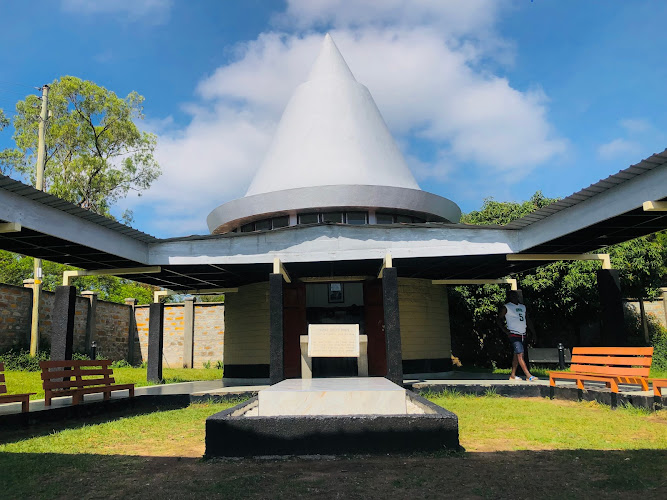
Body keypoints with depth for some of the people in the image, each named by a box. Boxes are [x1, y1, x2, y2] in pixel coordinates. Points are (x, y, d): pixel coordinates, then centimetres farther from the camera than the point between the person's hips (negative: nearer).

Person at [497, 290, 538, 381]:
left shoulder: (523, 307, 18)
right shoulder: (506, 308, -2)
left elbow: (527, 321, 22)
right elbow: (499, 320, -3)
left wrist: (533, 333, 15)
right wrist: (506, 331, -12)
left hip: (522, 334, 7)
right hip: (514, 334, -7)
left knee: (516, 355, 9)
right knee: (520, 354, -13)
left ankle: (512, 375, 15)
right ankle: (528, 375, -15)